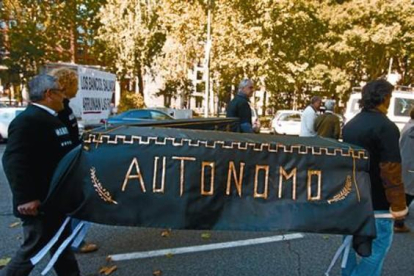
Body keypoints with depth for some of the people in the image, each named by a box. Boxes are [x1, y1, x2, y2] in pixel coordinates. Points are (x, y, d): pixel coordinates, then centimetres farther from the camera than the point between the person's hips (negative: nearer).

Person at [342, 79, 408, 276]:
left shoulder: (350, 124, 7)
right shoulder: (386, 127, -18)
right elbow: (391, 170, -23)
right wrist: (398, 204, -17)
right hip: (375, 200, -8)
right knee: (378, 244, 3)